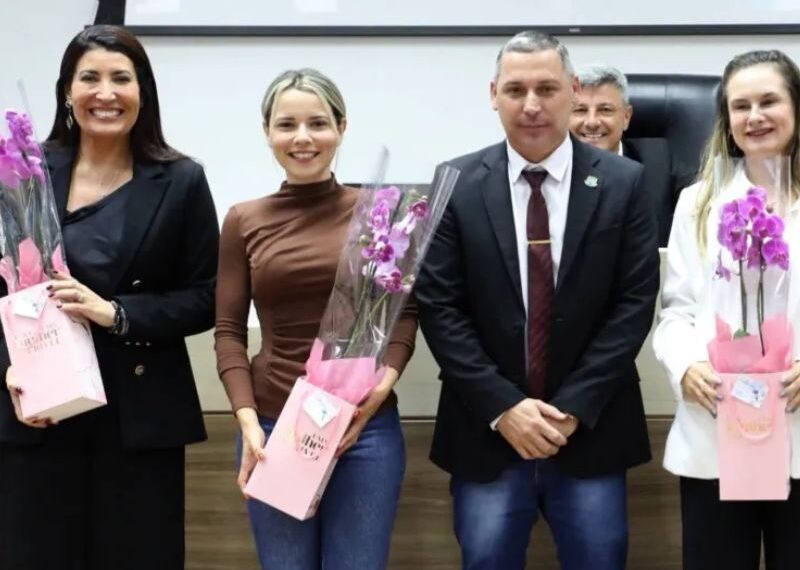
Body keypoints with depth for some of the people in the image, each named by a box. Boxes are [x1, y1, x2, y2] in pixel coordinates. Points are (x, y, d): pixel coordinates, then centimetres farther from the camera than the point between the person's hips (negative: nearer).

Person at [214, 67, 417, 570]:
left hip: (367, 426, -1)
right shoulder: (244, 221, 4)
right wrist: (248, 420, -9)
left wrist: (384, 382, -14)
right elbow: (229, 331, 3)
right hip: (272, 427, 1)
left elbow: (406, 310, 3)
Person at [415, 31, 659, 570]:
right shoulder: (457, 184, -1)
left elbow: (635, 303, -4)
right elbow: (439, 306, -4)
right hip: (487, 431, 0)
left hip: (591, 431, 0)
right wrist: (502, 407, -11)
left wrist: (574, 408, -11)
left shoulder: (624, 183, -1)